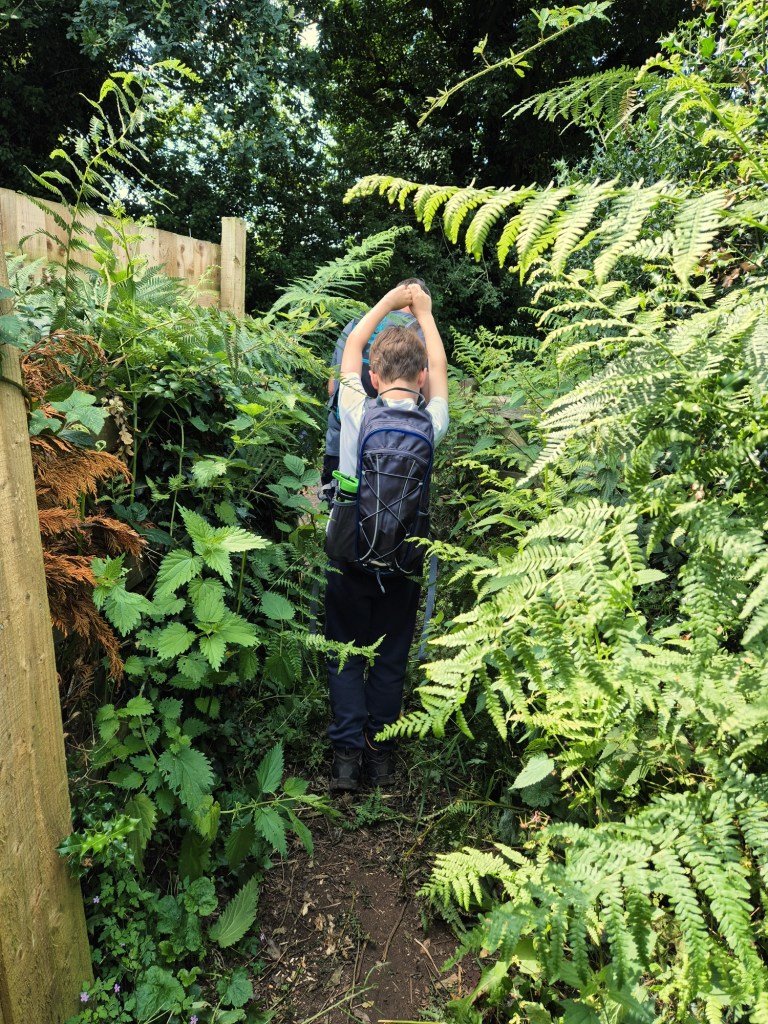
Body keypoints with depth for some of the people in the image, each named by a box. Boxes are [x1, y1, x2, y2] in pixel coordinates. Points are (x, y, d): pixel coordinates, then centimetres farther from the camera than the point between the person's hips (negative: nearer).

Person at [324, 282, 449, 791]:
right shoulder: (432, 423, -6)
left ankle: (348, 755, 14)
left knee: (346, 657, 12)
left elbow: (352, 345, 8)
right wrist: (423, 311, 26)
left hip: (351, 554, -1)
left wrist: (388, 301, 19)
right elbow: (439, 369, 14)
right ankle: (381, 756, 23)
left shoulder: (356, 412, -10)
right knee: (390, 661, 14)